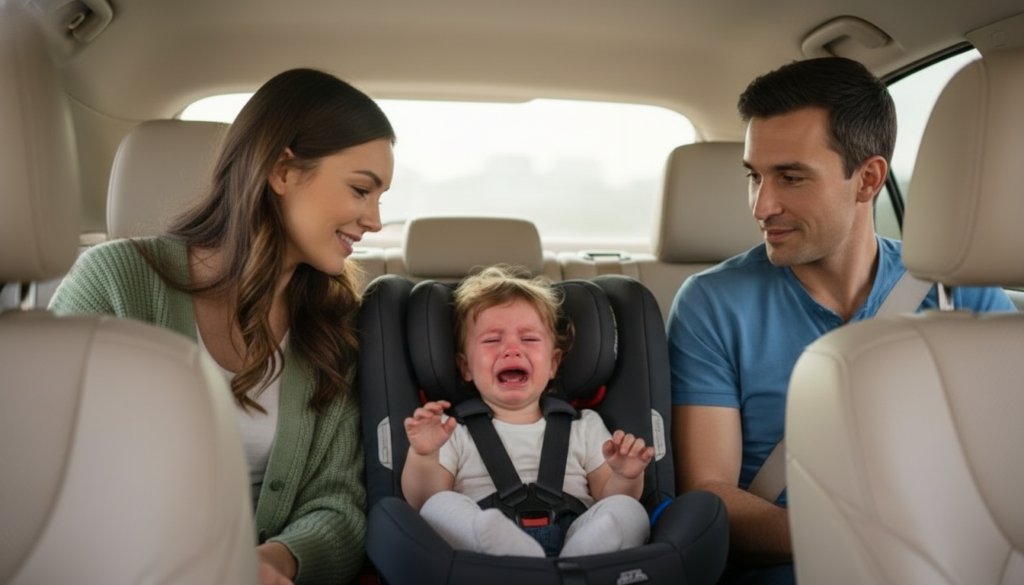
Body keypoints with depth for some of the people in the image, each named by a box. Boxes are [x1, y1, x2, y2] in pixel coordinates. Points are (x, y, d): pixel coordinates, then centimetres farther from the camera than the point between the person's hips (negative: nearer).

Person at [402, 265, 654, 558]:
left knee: (627, 511, -24)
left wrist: (625, 478, -6)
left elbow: (608, 497, 16)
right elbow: (422, 502, 5)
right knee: (441, 506, -29)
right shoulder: (453, 432, 15)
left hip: (578, 543, 1)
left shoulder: (585, 427, 21)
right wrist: (423, 457, -14)